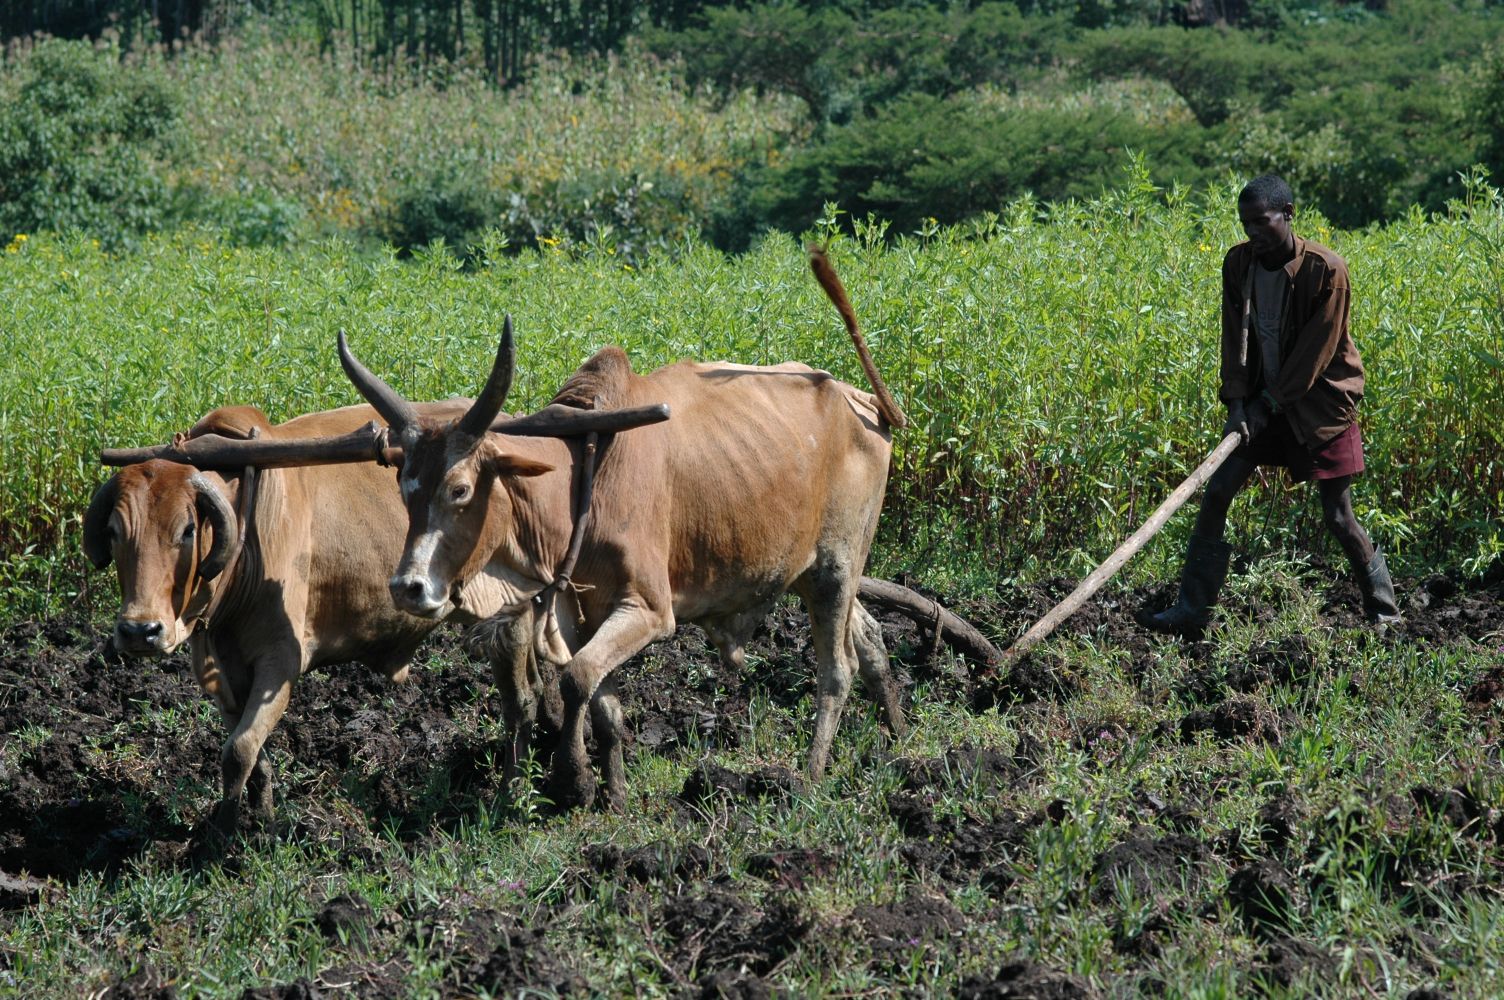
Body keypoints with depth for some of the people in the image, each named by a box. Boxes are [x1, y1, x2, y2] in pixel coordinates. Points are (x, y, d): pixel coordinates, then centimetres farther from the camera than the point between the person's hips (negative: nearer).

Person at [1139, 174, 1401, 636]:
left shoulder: (1326, 270, -19)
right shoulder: (1238, 263, -4)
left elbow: (1317, 349, -17)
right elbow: (1236, 336, -3)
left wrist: (1272, 402, -15)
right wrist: (1237, 403, -12)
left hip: (1320, 402, -5)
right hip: (1262, 399, 5)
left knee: (1338, 518, -4)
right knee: (1216, 492, -5)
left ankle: (1384, 610, 14)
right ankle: (1192, 609, -1)